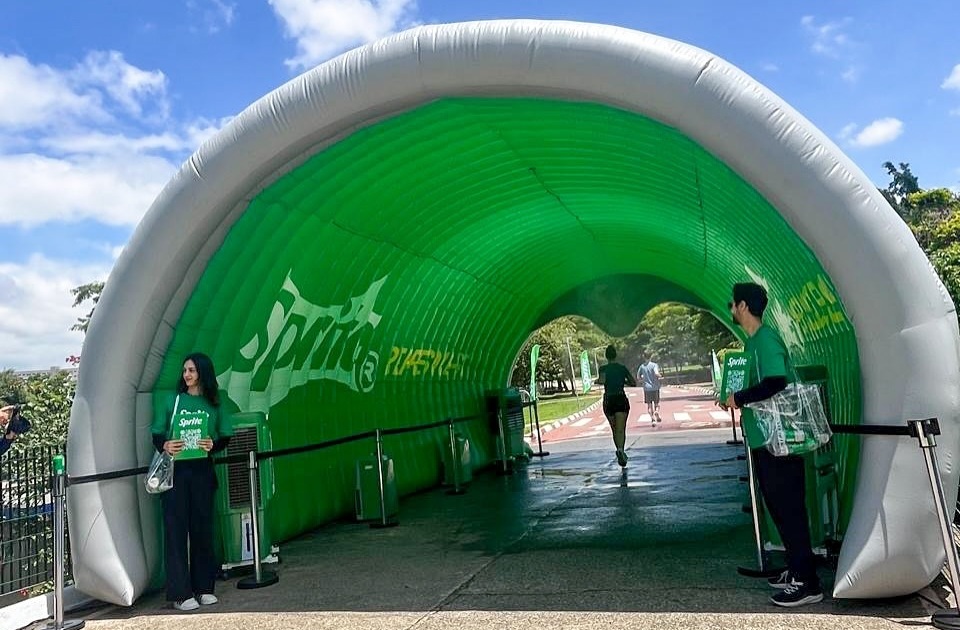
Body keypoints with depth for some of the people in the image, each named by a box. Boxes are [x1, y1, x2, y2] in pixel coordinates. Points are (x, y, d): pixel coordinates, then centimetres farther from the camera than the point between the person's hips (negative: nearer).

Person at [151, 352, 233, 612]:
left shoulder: (213, 404, 6)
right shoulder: (174, 400, 4)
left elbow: (225, 437, 9)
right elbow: (156, 435, 4)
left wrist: (213, 445, -11)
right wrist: (164, 446, -16)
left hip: (202, 471, 1)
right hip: (175, 471, -1)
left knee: (202, 527, 7)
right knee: (176, 529, -1)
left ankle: (203, 587, 18)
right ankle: (180, 593, 5)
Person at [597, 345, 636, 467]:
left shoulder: (603, 368, -4)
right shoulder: (622, 368, 4)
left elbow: (602, 380, -23)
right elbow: (634, 383, 9)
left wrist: (596, 380, -2)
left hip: (608, 401, 0)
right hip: (621, 400, 0)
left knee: (615, 429, 16)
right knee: (621, 429, -8)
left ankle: (620, 451, 18)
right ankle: (620, 450, -33)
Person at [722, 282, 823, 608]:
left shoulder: (766, 339, -16)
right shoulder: (753, 341, 14)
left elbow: (775, 383, -27)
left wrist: (739, 398, -17)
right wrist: (743, 407, 11)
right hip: (763, 438, 10)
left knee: (789, 508, -4)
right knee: (777, 506, 17)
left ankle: (808, 583, 4)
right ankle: (796, 569, 29)